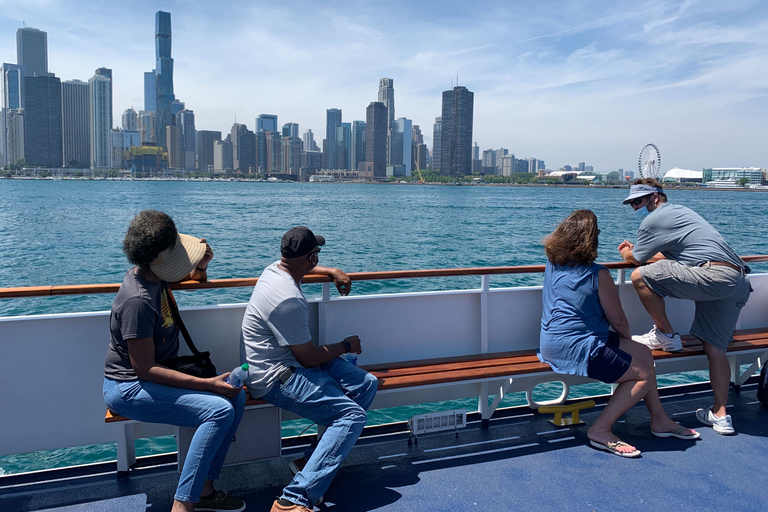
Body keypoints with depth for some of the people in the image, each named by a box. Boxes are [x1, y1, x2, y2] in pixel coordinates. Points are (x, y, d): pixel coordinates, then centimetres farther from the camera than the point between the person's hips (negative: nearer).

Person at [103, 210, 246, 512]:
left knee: (236, 396, -6)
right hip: (128, 389, -9)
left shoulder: (153, 274, 0)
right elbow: (145, 369, -25)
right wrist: (208, 383, -27)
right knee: (219, 410, -26)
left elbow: (195, 277, 22)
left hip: (158, 374, 9)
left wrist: (202, 263, -3)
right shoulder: (138, 300, -26)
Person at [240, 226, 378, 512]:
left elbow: (303, 268, 33)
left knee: (366, 383, 1)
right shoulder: (288, 299, -27)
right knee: (353, 415, -22)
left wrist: (332, 272, 19)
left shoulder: (276, 268, 4)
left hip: (290, 362, 11)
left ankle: (312, 461, 4)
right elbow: (309, 357, -19)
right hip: (276, 379, -10)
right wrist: (346, 346, -3)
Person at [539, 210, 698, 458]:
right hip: (577, 349, -9)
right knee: (644, 373, -1)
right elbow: (619, 321, -4)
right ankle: (601, 431, -1)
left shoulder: (551, 265, 4)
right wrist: (627, 338, 14)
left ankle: (659, 420, 27)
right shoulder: (598, 274, -15)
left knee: (643, 353, 18)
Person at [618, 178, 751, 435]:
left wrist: (626, 252, 33)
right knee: (714, 346, 10)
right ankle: (721, 416, 11)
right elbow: (667, 256, 40)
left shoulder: (654, 219, -1)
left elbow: (635, 258, 12)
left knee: (640, 277, -12)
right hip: (739, 283, 10)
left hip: (715, 276, -10)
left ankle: (665, 335, 5)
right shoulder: (679, 211, 29)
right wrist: (635, 250, 44)